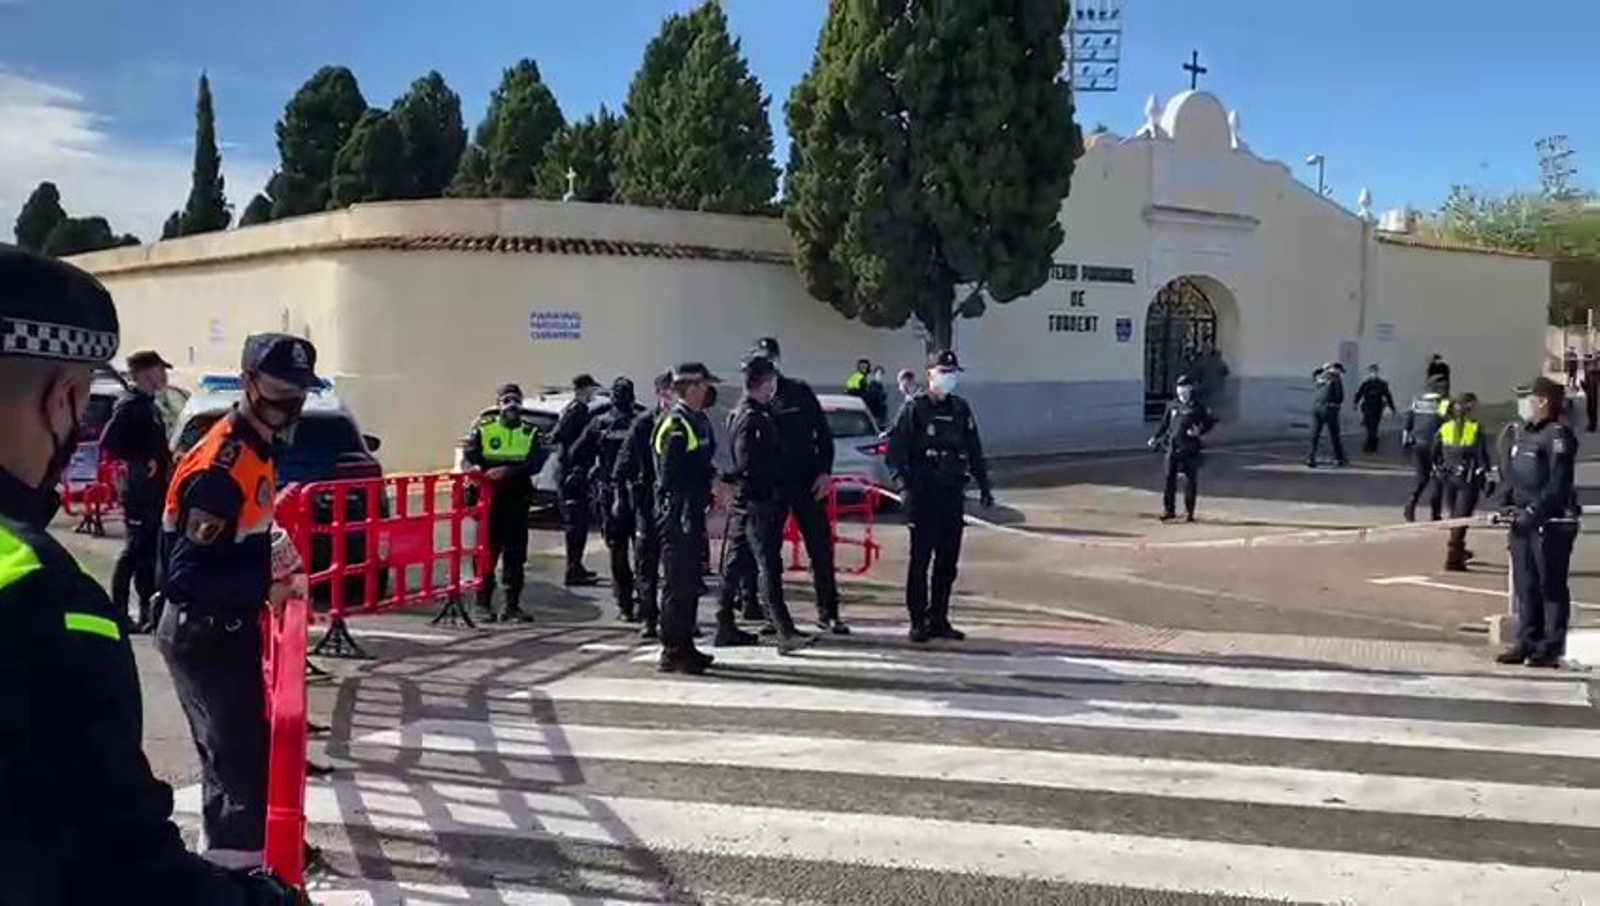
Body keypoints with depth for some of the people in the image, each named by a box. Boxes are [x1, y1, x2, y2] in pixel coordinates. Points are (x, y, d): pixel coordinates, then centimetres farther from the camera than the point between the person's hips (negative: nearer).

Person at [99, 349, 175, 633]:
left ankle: (149, 611, 19)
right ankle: (119, 613, -1)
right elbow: (107, 444, -22)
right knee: (134, 551, -6)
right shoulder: (130, 405, -13)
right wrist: (142, 463, -21)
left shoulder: (147, 405, 16)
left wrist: (167, 461, 10)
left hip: (154, 490, 9)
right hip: (139, 490, -9)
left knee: (149, 552, 12)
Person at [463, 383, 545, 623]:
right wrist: (487, 473, -20)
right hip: (489, 497, -2)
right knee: (487, 551, 1)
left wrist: (510, 471, -18)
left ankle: (512, 605, 8)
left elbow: (536, 463, -3)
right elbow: (471, 458, -1)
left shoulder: (530, 432, 10)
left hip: (517, 498, 2)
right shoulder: (483, 428, 7)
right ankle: (484, 602, 10)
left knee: (516, 554, 2)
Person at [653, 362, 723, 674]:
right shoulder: (674, 425, -15)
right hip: (676, 515, -10)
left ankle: (684, 647, 23)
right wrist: (709, 484, -17)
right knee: (677, 584, -6)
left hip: (692, 514, 10)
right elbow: (671, 477, -21)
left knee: (690, 583, 14)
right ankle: (672, 652, 0)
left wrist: (713, 480, 7)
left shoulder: (697, 422, 16)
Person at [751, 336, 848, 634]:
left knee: (821, 545, 1)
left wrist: (825, 471, -4)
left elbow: (823, 432, 5)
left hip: (807, 481, 0)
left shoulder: (800, 391, 5)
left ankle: (828, 611, 9)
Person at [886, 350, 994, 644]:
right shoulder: (914, 409, -4)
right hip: (923, 495, -5)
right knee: (920, 559, -2)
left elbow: (974, 450, 20)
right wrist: (905, 481, -21)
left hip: (953, 494, 5)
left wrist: (983, 484, 15)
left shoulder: (961, 409, 14)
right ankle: (918, 621, 5)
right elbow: (895, 449, -9)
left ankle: (939, 620, 16)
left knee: (948, 561, 7)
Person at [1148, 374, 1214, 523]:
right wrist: (1156, 438, 8)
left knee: (1190, 480, 1)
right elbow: (1164, 424, 17)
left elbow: (1208, 423, 2)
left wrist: (1199, 432, -17)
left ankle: (1189, 512, 10)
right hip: (1173, 446, 3)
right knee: (1169, 478, 2)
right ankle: (1168, 510, 10)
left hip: (1190, 448, -3)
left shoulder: (1199, 407, 0)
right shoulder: (1172, 406, 12)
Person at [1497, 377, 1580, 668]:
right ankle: (1527, 643, 20)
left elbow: (1558, 485, -19)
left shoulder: (1558, 435, -13)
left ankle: (1551, 649, 4)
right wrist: (1509, 505, 11)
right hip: (1523, 521, 8)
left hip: (1552, 522, -8)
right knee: (1525, 586, 12)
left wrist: (1534, 512, -22)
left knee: (1551, 587, -2)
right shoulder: (1520, 432, 14)